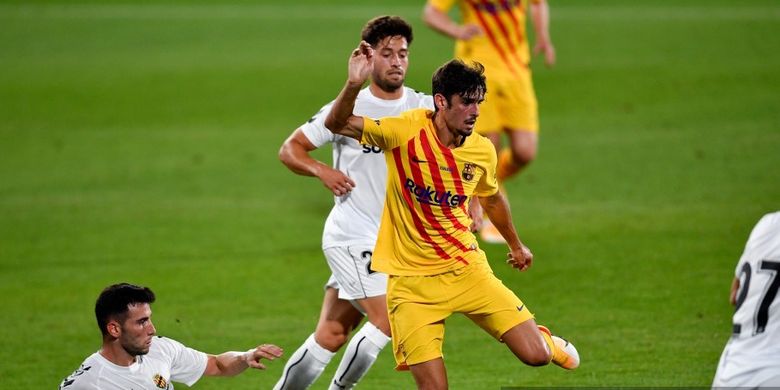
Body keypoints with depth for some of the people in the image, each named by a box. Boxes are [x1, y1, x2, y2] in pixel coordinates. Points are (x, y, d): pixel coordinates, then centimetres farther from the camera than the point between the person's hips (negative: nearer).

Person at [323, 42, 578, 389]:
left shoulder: (482, 151, -1)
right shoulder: (407, 132, -13)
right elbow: (338, 125, -20)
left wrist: (516, 246, 35)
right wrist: (353, 85, -40)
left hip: (467, 269, 3)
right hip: (410, 281, -3)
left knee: (536, 355, -3)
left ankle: (545, 339, 34)